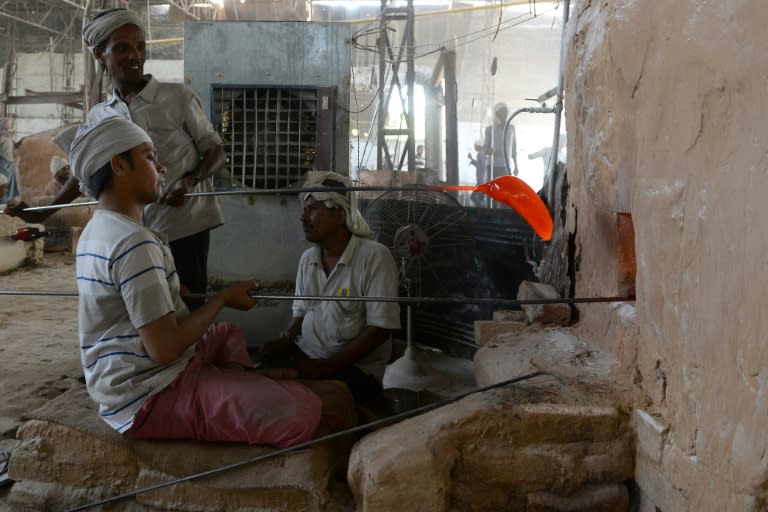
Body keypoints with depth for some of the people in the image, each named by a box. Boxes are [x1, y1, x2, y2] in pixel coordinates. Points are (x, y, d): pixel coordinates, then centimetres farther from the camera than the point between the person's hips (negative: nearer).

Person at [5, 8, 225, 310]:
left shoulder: (178, 97, -4)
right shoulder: (98, 117, 9)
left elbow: (215, 151, 0)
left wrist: (189, 180, -19)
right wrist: (44, 212, 22)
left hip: (185, 227, -4)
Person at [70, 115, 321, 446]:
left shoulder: (95, 231, 10)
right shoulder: (135, 243, -21)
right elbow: (165, 348, -24)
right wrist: (223, 299, -12)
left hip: (127, 380, 11)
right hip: (152, 397, -11)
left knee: (228, 334, 36)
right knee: (302, 411, -26)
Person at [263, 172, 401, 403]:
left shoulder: (374, 256, -12)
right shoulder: (307, 259, 9)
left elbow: (380, 329, -16)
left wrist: (324, 368, -20)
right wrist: (282, 341, -5)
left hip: (355, 366, -6)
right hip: (304, 355, 6)